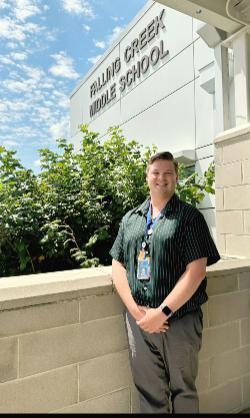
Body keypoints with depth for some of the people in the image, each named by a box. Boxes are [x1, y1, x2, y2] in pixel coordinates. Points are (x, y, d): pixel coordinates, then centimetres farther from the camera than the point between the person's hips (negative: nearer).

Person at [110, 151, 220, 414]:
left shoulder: (189, 217, -5)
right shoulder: (130, 219, 7)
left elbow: (196, 271, -13)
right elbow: (117, 266, 3)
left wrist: (163, 312, -17)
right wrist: (135, 309, -9)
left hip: (180, 321, -2)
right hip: (138, 320, 3)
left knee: (183, 390, 19)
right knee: (149, 391, 19)